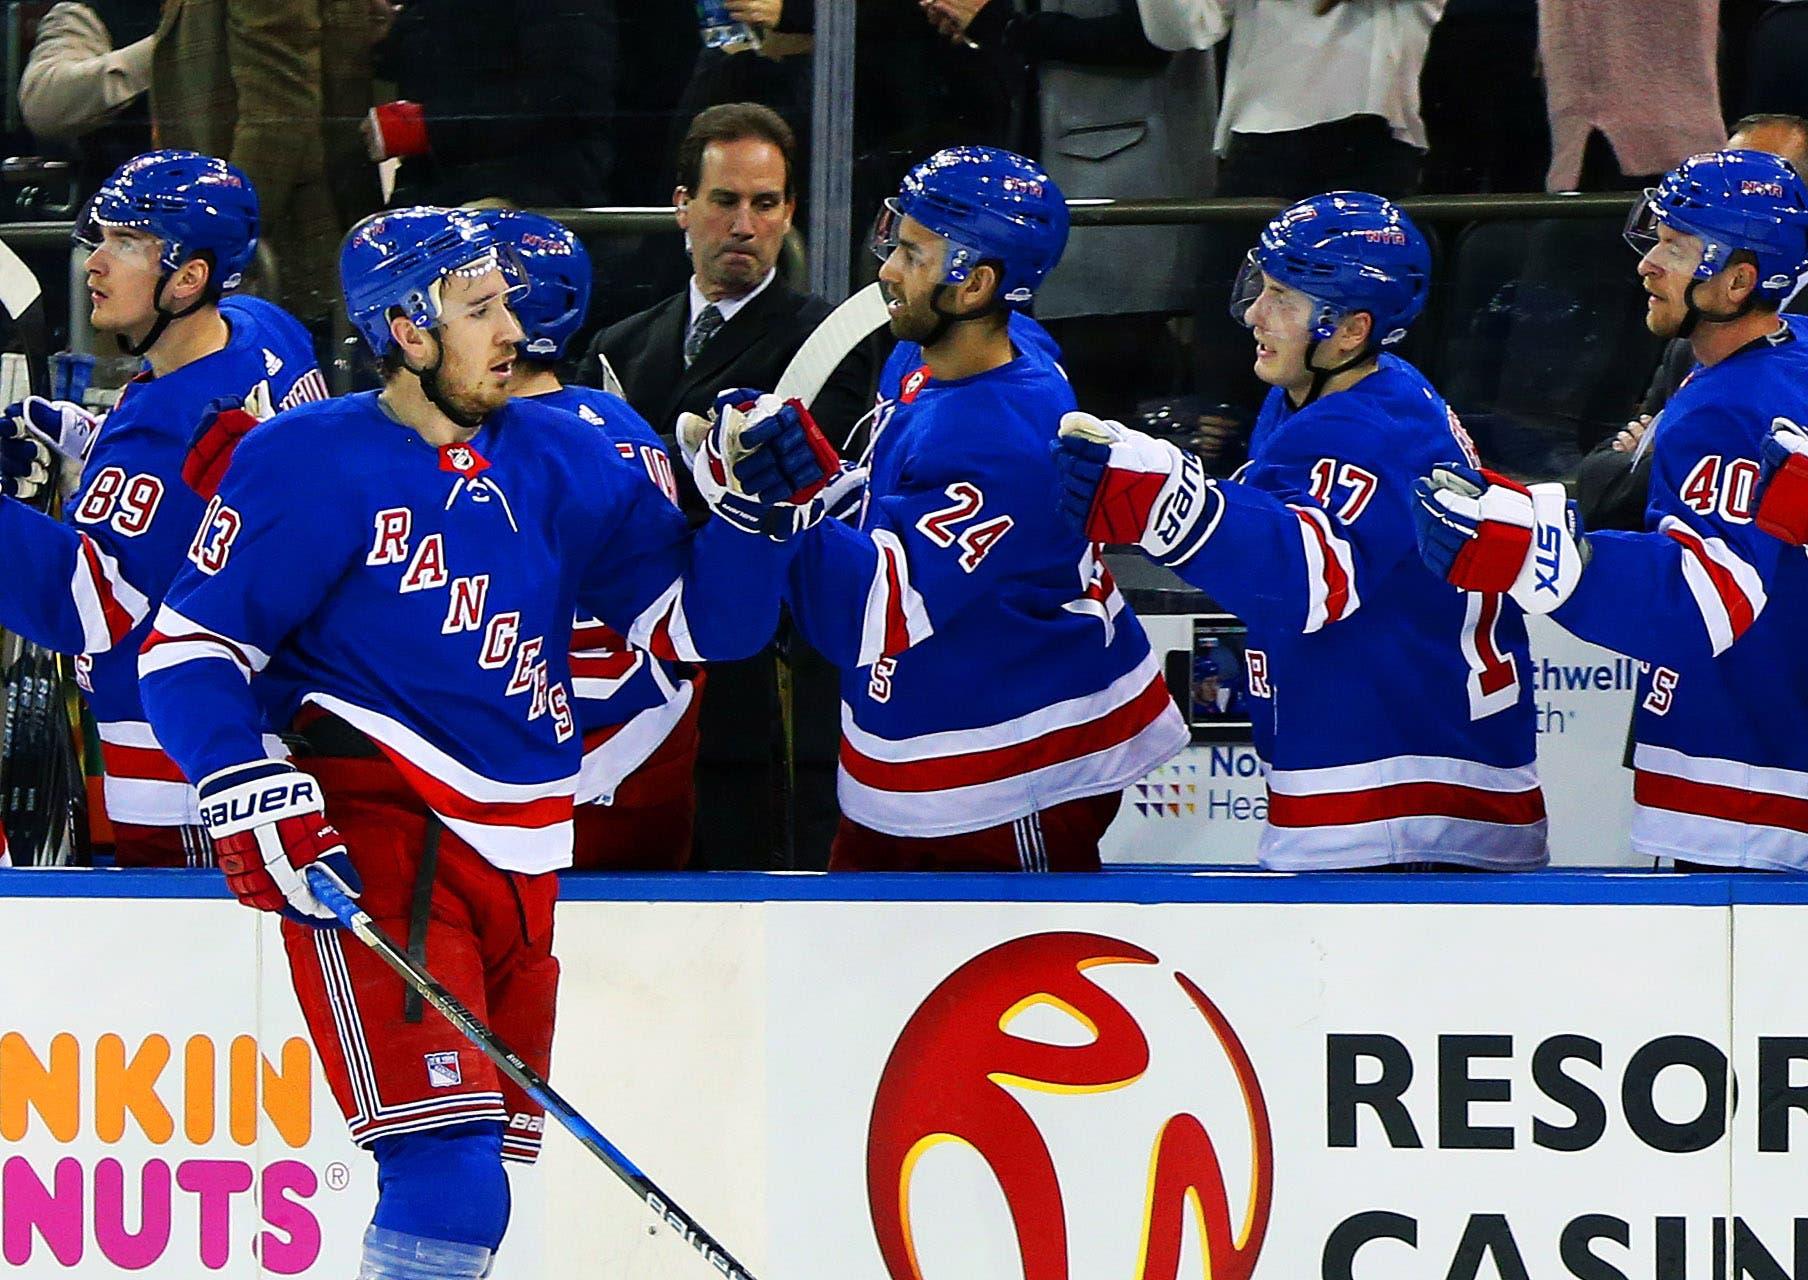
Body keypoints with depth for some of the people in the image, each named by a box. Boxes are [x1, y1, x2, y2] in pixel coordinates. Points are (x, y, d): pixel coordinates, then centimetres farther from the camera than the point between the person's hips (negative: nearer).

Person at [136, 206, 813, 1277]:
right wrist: (252, 791, -17)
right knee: (446, 1170, -21)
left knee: (477, 1187, 13)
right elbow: (188, 645, -4)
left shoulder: (562, 460, 10)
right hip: (371, 839, -7)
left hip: (518, 859, 7)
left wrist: (749, 506, -5)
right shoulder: (309, 464, -5)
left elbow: (694, 622, 12)